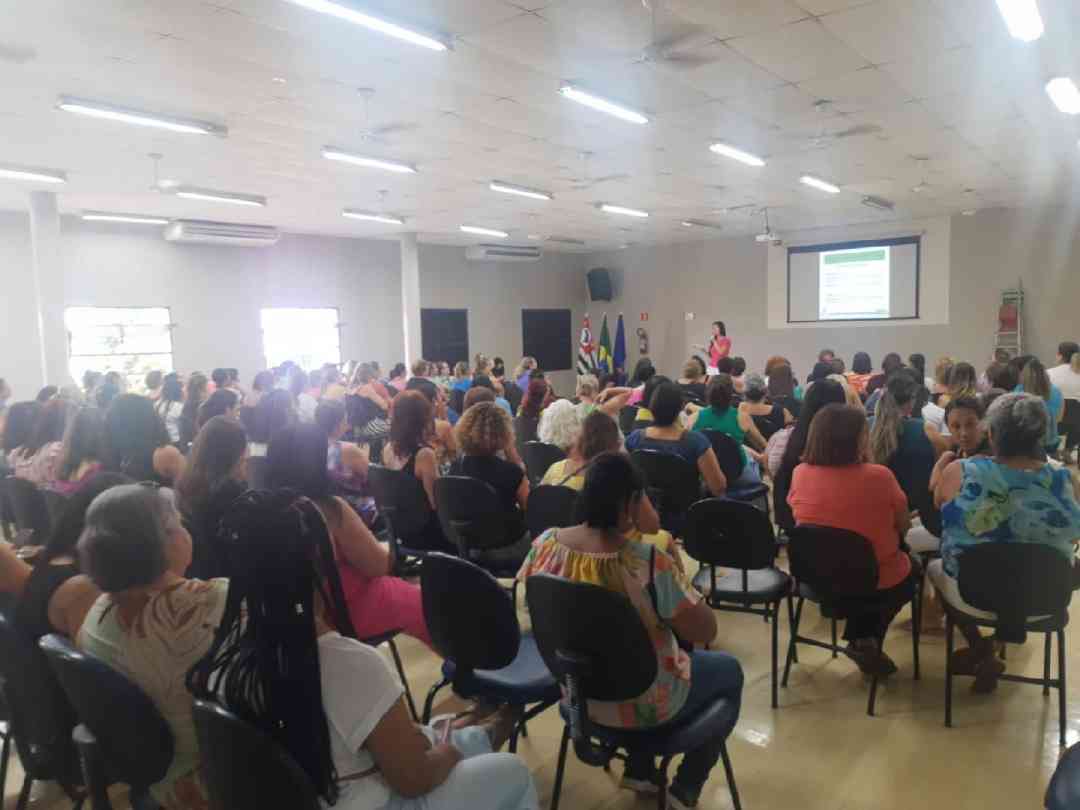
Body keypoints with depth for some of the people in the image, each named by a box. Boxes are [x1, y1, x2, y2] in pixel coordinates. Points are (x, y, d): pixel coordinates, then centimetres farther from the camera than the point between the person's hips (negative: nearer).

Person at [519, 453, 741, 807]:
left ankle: (639, 770, 40)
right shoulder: (648, 563, -33)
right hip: (640, 702, -5)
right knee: (728, 670, 22)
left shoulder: (545, 544, -16)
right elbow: (706, 631, -21)